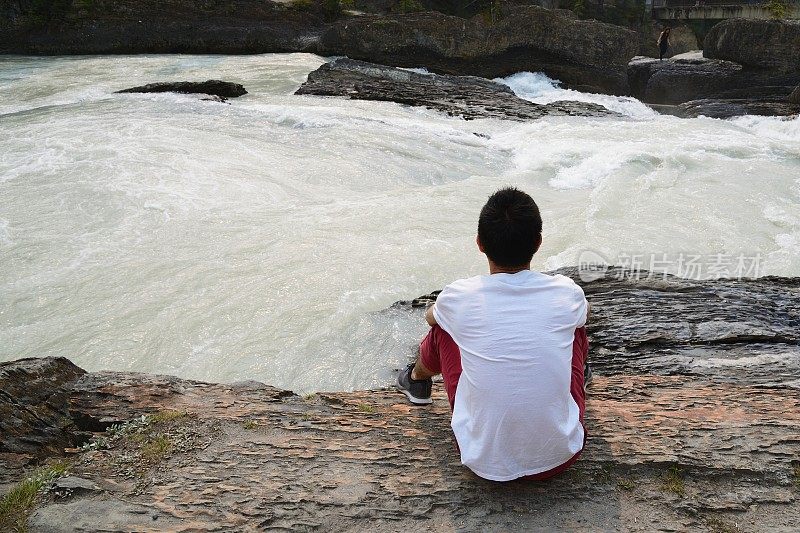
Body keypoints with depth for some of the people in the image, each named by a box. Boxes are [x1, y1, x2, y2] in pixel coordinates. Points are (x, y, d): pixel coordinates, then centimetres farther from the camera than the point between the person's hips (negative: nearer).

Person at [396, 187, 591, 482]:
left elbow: (429, 315, 12)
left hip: (485, 463, 0)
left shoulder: (460, 297, -15)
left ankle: (417, 380, 49)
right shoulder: (566, 294, -11)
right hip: (559, 458, 1)